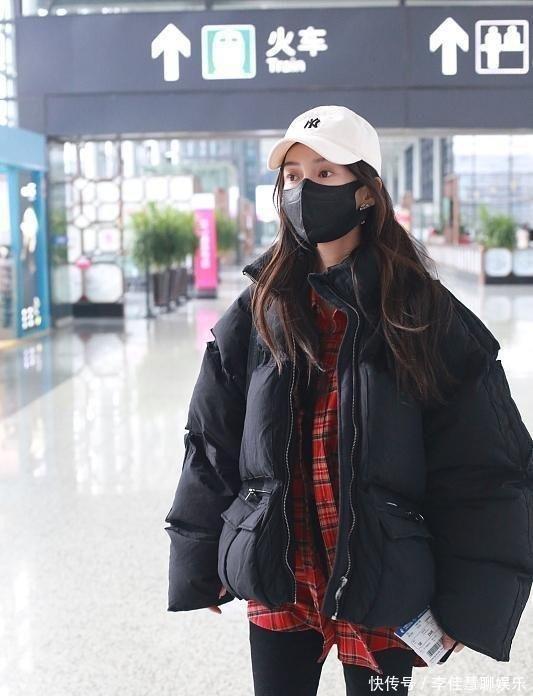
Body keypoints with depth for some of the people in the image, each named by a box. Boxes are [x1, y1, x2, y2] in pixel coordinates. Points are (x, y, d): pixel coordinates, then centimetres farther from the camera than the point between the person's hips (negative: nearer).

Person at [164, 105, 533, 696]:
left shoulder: (427, 317, -9)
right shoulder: (257, 314, 0)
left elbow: (486, 469, -7)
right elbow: (212, 447, 6)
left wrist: (468, 604, -9)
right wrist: (199, 568, 7)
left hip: (381, 587, -2)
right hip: (276, 586, 3)